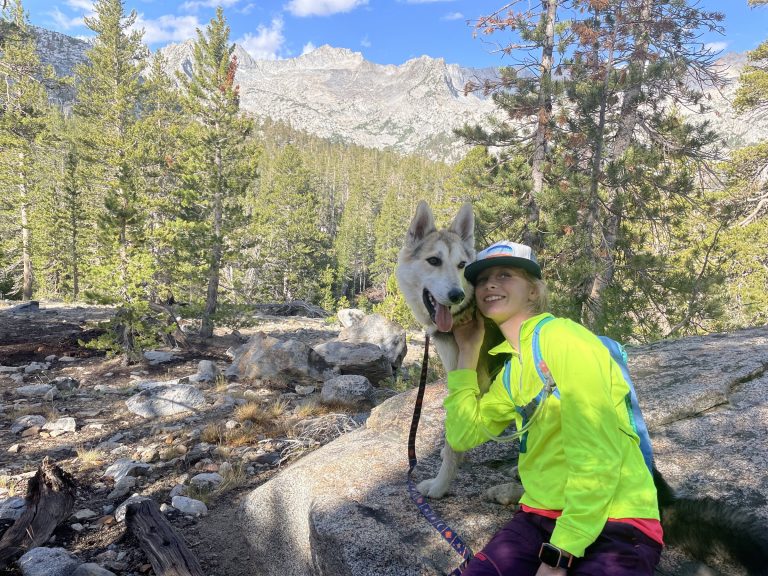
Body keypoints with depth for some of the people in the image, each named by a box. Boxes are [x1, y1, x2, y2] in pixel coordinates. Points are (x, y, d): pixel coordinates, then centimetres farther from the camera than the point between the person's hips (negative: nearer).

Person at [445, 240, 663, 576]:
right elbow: (462, 435, 7)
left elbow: (595, 457, -19)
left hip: (613, 524, -5)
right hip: (542, 516, 6)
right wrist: (467, 351, 7)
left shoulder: (564, 338, -14)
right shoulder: (511, 368, 10)